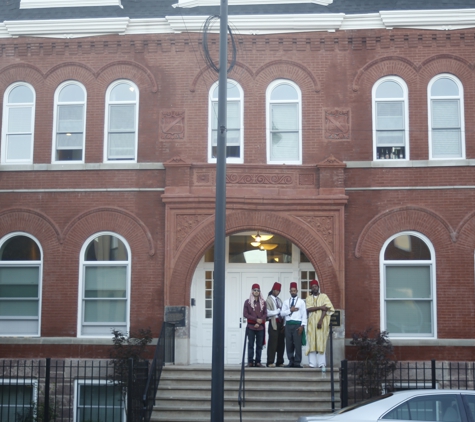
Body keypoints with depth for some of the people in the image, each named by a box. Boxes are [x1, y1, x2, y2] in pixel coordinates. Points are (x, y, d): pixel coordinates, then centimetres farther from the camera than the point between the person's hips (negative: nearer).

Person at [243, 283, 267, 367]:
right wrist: (256, 319, -12)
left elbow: (265, 314, 4)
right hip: (251, 326, -2)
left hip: (260, 327, 2)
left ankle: (258, 361, 6)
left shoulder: (263, 302, 9)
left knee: (259, 345, 2)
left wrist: (259, 322, -11)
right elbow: (245, 314, -3)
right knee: (250, 345, -1)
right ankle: (250, 362, 2)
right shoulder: (247, 302, 4)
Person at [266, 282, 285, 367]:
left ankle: (280, 362, 13)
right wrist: (278, 311, -8)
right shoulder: (268, 300, -1)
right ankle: (270, 362, -5)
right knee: (272, 343, -8)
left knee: (281, 343, 7)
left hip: (281, 323, 7)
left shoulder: (279, 300, 19)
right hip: (273, 323, -6)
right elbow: (268, 313, -12)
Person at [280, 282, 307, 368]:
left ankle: (297, 362, 0)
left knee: (298, 344, -5)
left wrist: (302, 325, -10)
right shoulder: (286, 302, 13)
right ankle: (291, 361, 11)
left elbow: (304, 315, 0)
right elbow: (282, 313, 5)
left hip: (297, 324, -3)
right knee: (289, 344, 4)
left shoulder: (301, 302, 5)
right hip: (288, 324, 3)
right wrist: (290, 310, -9)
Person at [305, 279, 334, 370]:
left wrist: (320, 320, -16)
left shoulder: (324, 296, 5)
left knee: (321, 342, -6)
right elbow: (308, 309, -5)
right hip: (311, 322, 2)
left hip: (322, 322, -2)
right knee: (312, 342, -3)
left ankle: (321, 363, -6)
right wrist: (320, 307, -13)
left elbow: (326, 309, -6)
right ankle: (313, 363, -4)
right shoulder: (308, 298, 11)